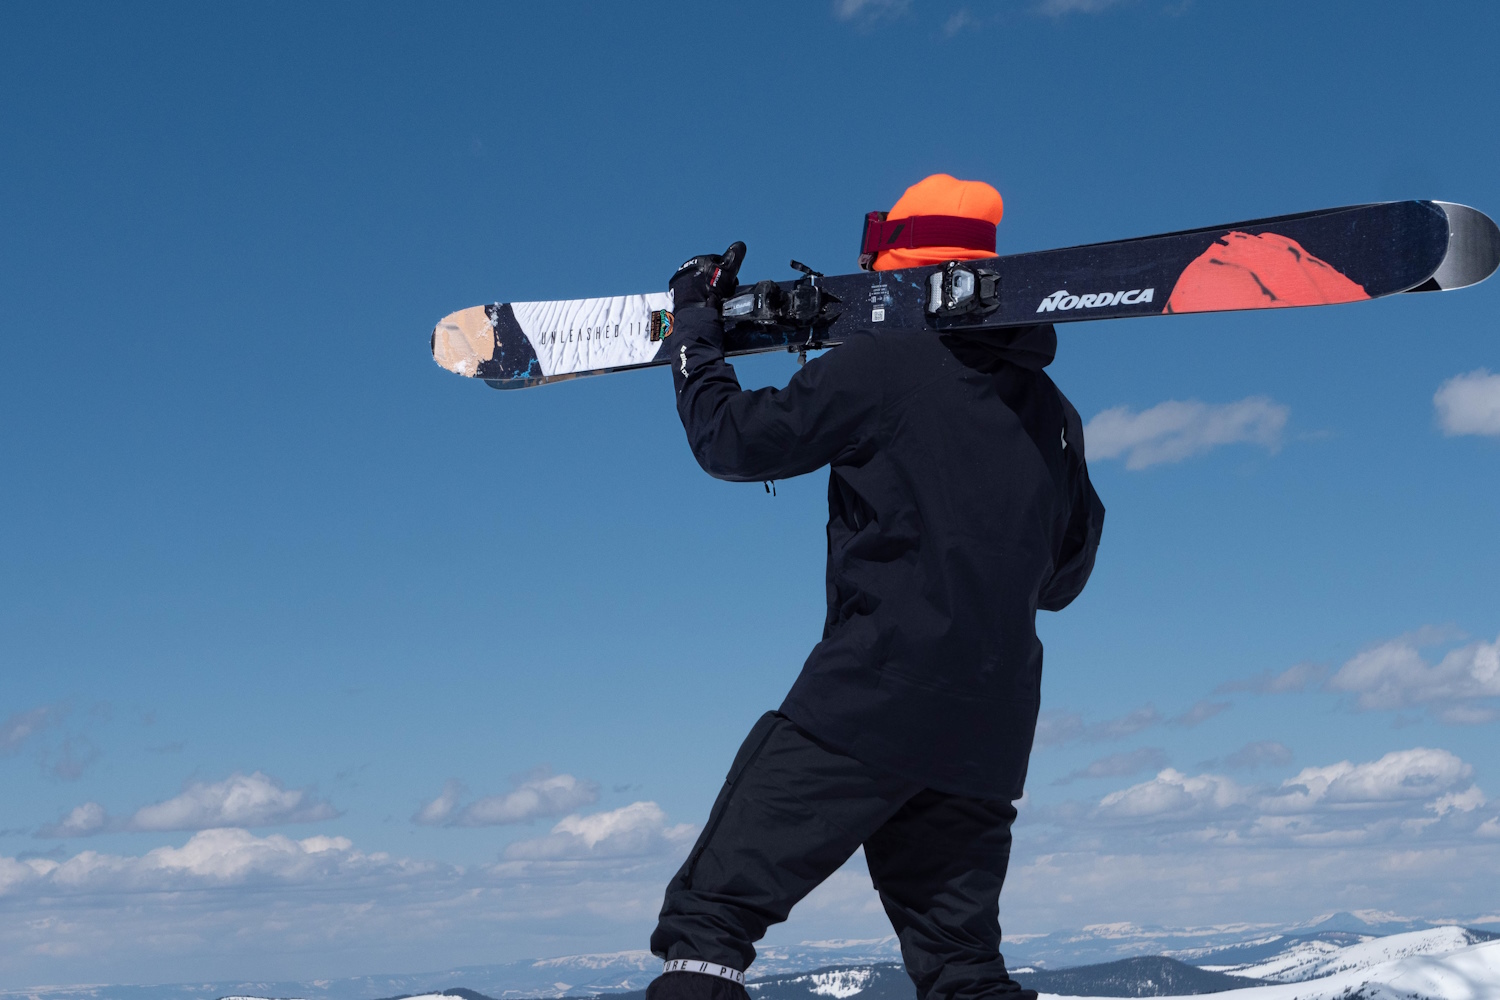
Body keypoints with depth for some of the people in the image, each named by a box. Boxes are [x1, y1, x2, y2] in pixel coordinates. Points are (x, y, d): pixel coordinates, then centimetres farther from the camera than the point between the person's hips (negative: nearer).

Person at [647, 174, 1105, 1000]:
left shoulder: (881, 364, -5)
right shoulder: (1050, 410, 13)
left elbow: (733, 440, 2)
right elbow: (1063, 579, 22)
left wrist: (695, 322, 17)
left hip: (873, 697, -6)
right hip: (992, 730, 6)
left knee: (715, 906, -4)